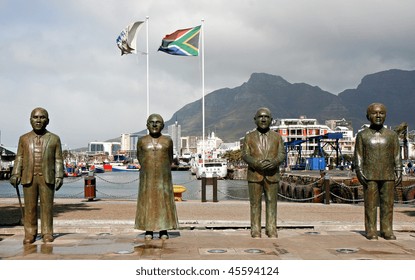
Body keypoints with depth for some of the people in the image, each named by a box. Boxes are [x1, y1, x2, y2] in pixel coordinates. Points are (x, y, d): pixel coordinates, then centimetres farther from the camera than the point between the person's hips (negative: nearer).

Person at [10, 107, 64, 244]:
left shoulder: (54, 139, 7)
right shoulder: (24, 139, 12)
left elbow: (58, 160, 5)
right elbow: (19, 158, 10)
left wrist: (59, 176, -3)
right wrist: (16, 174, 0)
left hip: (47, 178, -1)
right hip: (29, 177, 1)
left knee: (47, 206, 1)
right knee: (30, 207, 3)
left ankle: (47, 232, 10)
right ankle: (30, 233, 11)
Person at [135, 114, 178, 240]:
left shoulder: (167, 141, 2)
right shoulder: (142, 141, 3)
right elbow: (139, 157, 13)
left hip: (163, 176, 0)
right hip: (147, 176, 0)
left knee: (164, 201, 0)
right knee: (147, 201, 0)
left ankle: (163, 230, 5)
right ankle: (148, 230, 5)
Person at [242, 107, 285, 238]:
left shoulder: (277, 137, 11)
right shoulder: (249, 137, 8)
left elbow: (282, 154, 3)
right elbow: (245, 155, -1)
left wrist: (274, 162, -19)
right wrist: (257, 164, -20)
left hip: (272, 175, 1)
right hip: (254, 175, -1)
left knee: (271, 203, 1)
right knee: (255, 204, 0)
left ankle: (271, 231, 8)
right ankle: (256, 231, 5)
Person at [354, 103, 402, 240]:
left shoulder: (392, 135, 10)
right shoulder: (362, 135, 7)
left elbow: (397, 155, 11)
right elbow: (358, 156, 5)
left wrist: (398, 172, 2)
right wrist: (360, 173, -5)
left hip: (388, 176, 2)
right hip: (370, 176, -1)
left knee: (387, 203, 2)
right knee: (370, 204, -2)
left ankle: (387, 230, 10)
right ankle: (371, 230, 5)